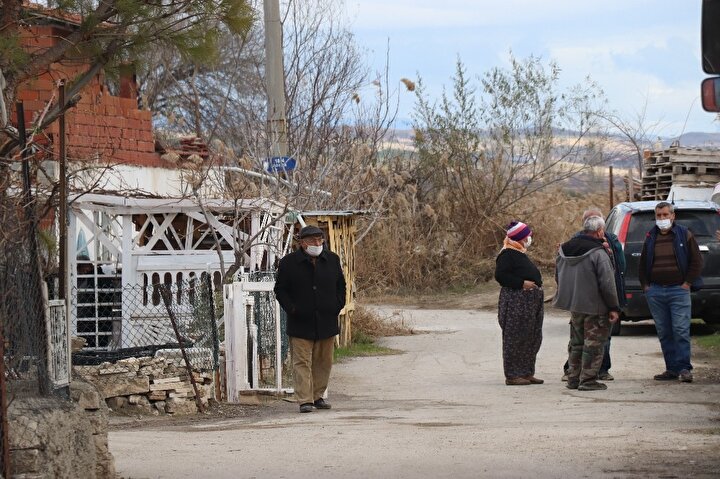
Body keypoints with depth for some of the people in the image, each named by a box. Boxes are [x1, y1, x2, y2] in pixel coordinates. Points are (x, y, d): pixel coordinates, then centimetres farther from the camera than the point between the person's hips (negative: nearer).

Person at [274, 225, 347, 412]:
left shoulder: (332, 260, 7)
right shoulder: (289, 262, -3)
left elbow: (340, 285, 19)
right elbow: (280, 290, 2)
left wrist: (338, 305, 6)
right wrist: (291, 309, -9)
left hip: (327, 320, 4)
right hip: (301, 323, -4)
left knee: (324, 361, 9)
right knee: (302, 362, -7)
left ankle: (318, 396, 20)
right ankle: (305, 400, -8)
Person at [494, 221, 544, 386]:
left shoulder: (520, 254, 20)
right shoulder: (507, 254, -11)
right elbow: (500, 275, -20)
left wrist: (536, 283, 13)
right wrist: (522, 283, -21)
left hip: (530, 301, 11)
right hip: (515, 302, -11)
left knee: (532, 338, 12)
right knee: (515, 339, -7)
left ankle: (526, 372, 19)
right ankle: (512, 375, -4)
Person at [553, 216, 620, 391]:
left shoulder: (564, 250, 8)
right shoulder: (599, 253, -17)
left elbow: (558, 276, 18)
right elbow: (607, 284, -17)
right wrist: (613, 307, -11)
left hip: (574, 306, 7)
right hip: (595, 306, -7)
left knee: (576, 343, 17)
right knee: (593, 343, 0)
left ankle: (573, 378, 20)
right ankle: (588, 380, -1)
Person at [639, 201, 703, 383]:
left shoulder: (684, 235, 2)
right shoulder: (650, 237, 12)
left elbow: (696, 261, 3)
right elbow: (642, 264, 21)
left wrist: (687, 283, -3)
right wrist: (645, 285, 11)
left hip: (678, 290, -4)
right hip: (655, 292, 4)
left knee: (681, 331, -10)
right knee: (664, 333, 4)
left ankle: (684, 368, -8)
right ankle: (672, 368, 8)